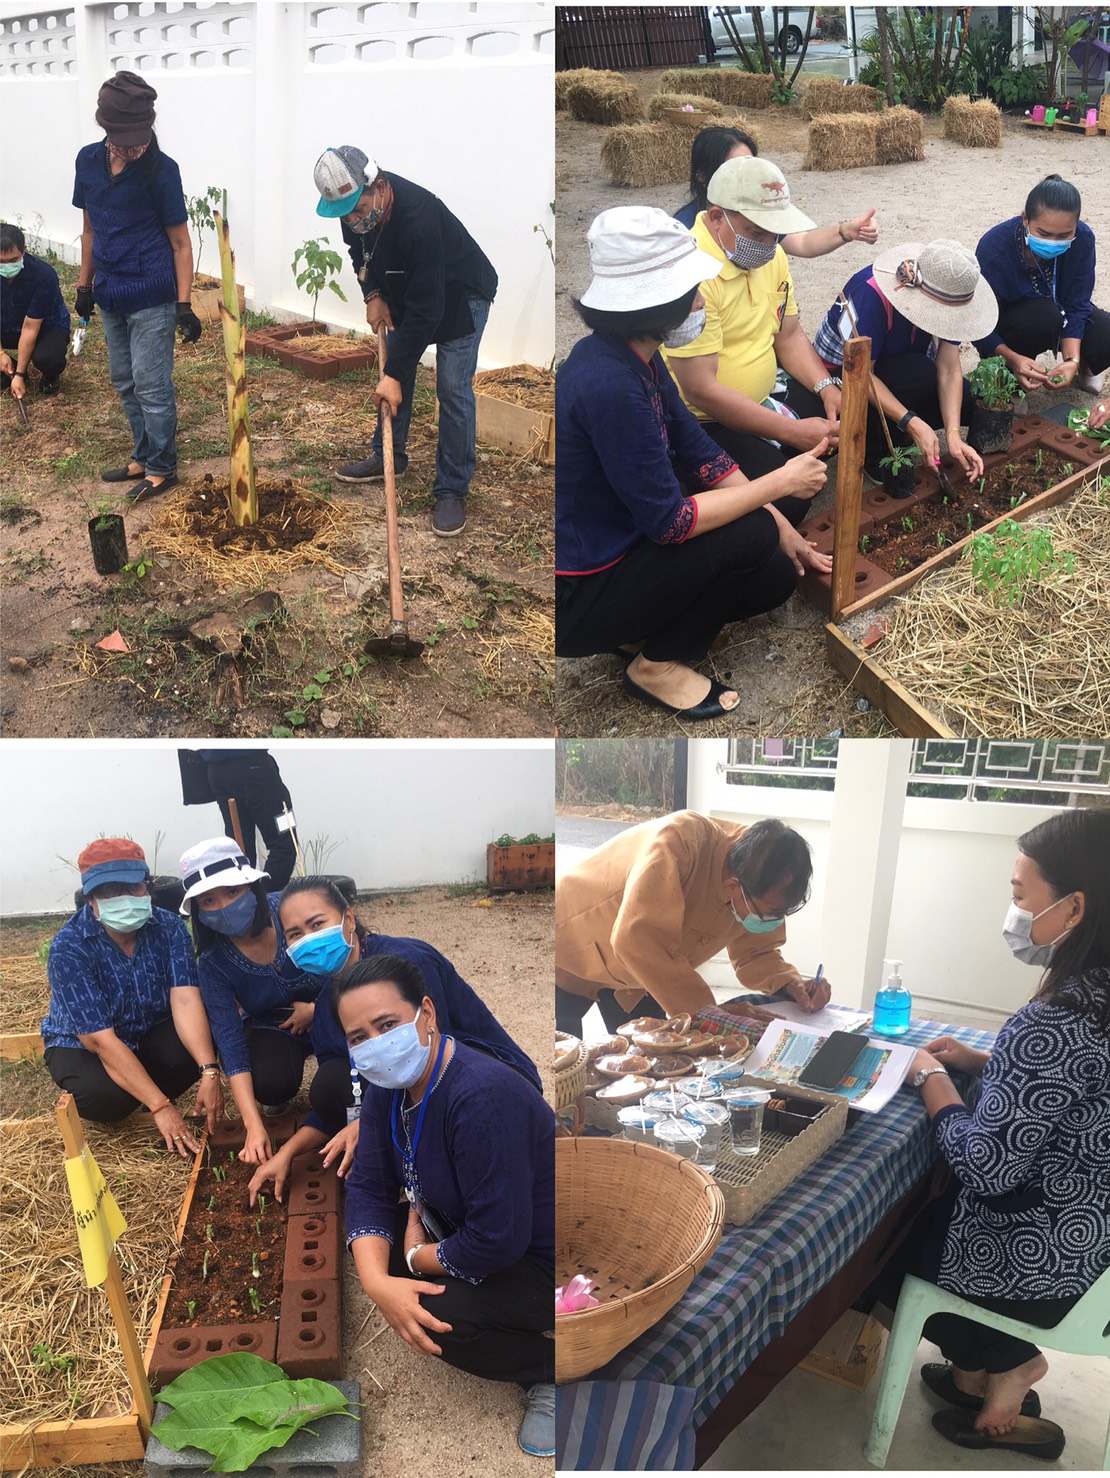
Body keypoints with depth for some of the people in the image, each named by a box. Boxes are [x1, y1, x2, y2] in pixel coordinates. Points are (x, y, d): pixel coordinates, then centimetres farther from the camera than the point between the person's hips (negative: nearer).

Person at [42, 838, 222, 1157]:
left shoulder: (169, 928, -18)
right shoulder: (67, 948, -28)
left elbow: (185, 1000, -28)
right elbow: (101, 1040, -32)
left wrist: (209, 1072, -45)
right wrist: (161, 1107, -37)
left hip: (151, 1034, 3)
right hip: (81, 1044, -3)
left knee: (195, 1048, -28)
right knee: (106, 1097, -33)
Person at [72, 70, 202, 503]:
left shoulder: (160, 170, -12)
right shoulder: (88, 161, 3)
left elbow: (180, 242, -9)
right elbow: (90, 228, 13)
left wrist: (184, 305, -13)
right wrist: (85, 284, 16)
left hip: (151, 296, -6)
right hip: (111, 294, 6)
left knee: (151, 386, -1)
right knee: (125, 383, 15)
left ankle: (162, 468, 12)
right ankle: (143, 457, 29)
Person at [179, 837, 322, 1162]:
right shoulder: (213, 964, -17)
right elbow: (231, 1043, -22)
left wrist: (318, 1009, -25)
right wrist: (253, 1127, -31)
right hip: (273, 1026, 1)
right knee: (269, 1084, -31)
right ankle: (286, 1090, 7)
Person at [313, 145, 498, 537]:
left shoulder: (418, 218, -40)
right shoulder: (354, 207, -17)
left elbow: (426, 307, -38)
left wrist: (394, 373, -36)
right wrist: (373, 294, -8)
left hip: (460, 295, -7)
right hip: (405, 290, 8)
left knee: (453, 389, -12)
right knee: (394, 370, 12)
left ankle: (452, 491, -6)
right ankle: (388, 457, 30)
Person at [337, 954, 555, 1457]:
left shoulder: (484, 1098, -35)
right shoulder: (390, 1084, -7)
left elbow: (497, 1241, -33)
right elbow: (369, 1188, -4)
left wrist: (417, 1258, -14)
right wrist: (377, 1282, -22)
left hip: (539, 1259, -9)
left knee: (436, 1316, -26)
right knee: (369, 1242, 0)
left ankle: (554, 1370, 2)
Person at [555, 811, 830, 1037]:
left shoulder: (761, 887, -16)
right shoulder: (681, 841, -38)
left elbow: (754, 954, -3)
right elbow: (637, 941, -43)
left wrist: (791, 984, -23)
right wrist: (707, 1014, -39)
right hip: (569, 956, -6)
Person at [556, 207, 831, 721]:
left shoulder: (636, 356, 1)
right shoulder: (609, 385, -29)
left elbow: (700, 453, 8)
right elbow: (670, 522, -26)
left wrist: (785, 530, 6)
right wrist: (780, 483, -16)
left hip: (614, 544, 9)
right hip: (572, 601, -9)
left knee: (778, 576, 6)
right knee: (752, 535, -16)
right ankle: (658, 666, -1)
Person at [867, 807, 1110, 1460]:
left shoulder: (1058, 1022, -33)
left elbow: (986, 1167, -27)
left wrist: (932, 1077, -12)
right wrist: (981, 1062, 3)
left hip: (1039, 1260, -8)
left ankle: (1006, 1362, 22)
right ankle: (986, 1369, 27)